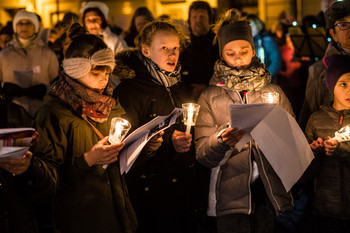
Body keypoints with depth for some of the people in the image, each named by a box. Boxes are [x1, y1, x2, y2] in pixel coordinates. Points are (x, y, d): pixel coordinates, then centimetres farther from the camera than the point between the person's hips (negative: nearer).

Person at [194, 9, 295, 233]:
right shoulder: (210, 97, 7)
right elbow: (203, 155, 0)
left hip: (270, 190, 1)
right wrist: (221, 141, -21)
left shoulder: (274, 91, 13)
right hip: (231, 195, -1)